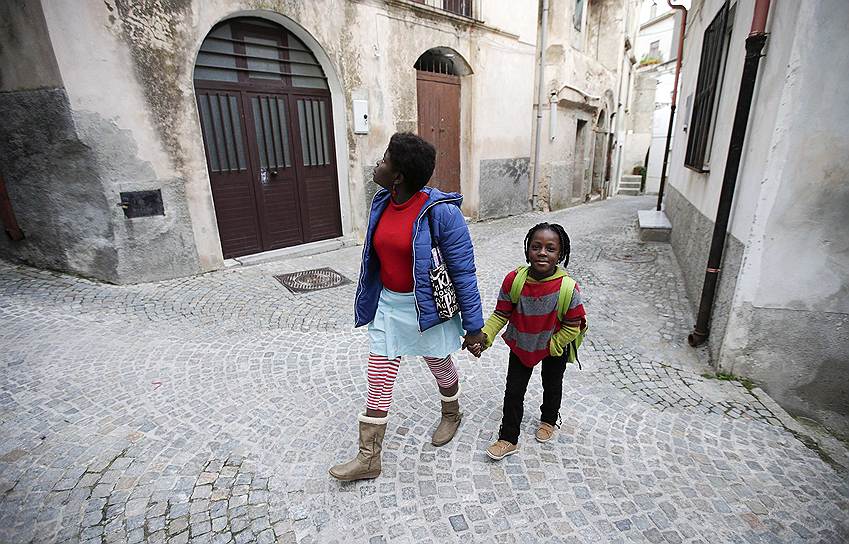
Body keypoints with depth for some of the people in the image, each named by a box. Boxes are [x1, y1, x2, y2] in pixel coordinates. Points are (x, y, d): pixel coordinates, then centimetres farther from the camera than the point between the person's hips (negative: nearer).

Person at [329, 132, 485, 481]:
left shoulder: (441, 212, -23)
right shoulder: (382, 202, -2)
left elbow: (463, 271, -18)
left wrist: (473, 326, -13)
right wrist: (371, 299, 21)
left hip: (426, 307, -5)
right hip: (387, 304, 6)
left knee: (441, 367, 21)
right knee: (378, 380, 10)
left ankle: (451, 415, 53)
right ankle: (369, 458, 26)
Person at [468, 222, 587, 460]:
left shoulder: (567, 287, -30)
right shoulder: (514, 279, -24)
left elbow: (572, 326, -19)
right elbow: (501, 314, -14)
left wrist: (549, 347, -14)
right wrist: (483, 337, -24)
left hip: (554, 347, -1)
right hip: (521, 345, 1)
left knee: (552, 385, 25)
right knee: (513, 391, 8)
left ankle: (549, 419, 56)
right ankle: (508, 439, 28)